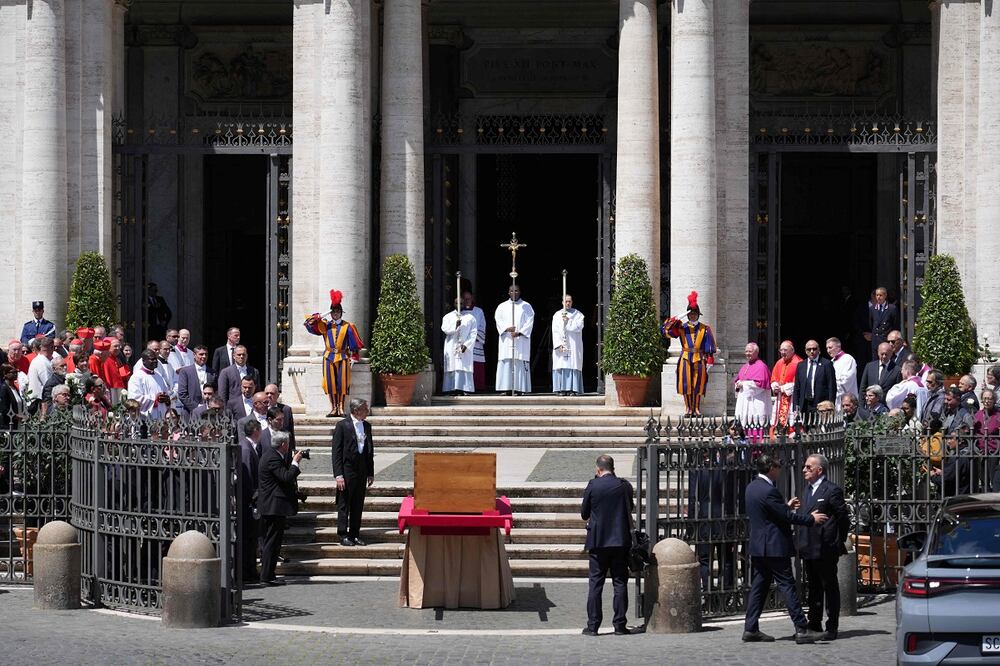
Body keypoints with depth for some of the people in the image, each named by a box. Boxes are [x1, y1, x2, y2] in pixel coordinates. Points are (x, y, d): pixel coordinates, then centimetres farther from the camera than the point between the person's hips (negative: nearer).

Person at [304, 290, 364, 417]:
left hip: (343, 358, -2)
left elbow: (353, 344, 4)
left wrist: (353, 357, -1)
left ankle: (341, 408, 2)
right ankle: (333, 408, 4)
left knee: (342, 383, -4)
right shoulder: (324, 325, 8)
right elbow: (310, 325, 1)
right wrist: (316, 318, -15)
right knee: (330, 382, -1)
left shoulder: (348, 326, 3)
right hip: (329, 357, 2)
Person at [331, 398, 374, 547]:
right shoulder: (343, 426, -7)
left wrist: (371, 473, 12)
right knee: (344, 505, 0)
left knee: (358, 505, 9)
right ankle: (343, 536, 6)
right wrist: (338, 475, -15)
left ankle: (355, 534, 16)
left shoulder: (367, 426, 11)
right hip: (347, 471, -6)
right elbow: (337, 452, -9)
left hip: (362, 472, 6)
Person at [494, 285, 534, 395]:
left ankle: (519, 389, -10)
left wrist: (519, 332, -13)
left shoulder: (526, 306, 10)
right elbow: (498, 320, 2)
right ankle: (506, 388, -8)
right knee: (506, 364, -6)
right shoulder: (502, 306, 14)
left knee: (520, 364, -8)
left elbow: (529, 322, 1)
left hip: (521, 339, -2)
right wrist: (507, 328, -17)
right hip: (506, 340, 2)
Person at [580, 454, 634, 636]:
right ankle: (619, 624, 4)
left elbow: (584, 514, 2)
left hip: (598, 541, -1)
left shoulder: (593, 486, -8)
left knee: (596, 583, 4)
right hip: (621, 541, 1)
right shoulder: (625, 486, -2)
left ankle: (593, 625, 3)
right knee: (620, 583, 5)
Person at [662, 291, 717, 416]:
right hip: (685, 359, 1)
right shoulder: (681, 327, 8)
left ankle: (696, 408, 7)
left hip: (699, 359, -1)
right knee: (686, 383, -1)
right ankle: (688, 408, 5)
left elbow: (709, 345, 3)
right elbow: (665, 332, 1)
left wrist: (710, 358, -6)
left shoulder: (705, 329, 7)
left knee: (698, 384, 0)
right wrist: (670, 323, -16)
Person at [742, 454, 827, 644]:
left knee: (759, 586, 10)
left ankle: (750, 629, 9)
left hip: (758, 546, 9)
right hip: (775, 547, -9)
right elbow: (787, 516, -17)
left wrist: (786, 506, 26)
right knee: (787, 585, -7)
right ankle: (802, 629, -7)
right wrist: (811, 519, -6)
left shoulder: (752, 487, 9)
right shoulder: (769, 491, -20)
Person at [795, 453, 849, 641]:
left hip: (825, 549, -8)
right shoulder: (807, 490, 14)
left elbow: (844, 519, -9)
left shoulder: (832, 490, -11)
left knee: (830, 587, 0)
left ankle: (832, 628, 5)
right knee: (814, 588, 15)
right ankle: (814, 625, 22)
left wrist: (838, 541, -3)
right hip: (809, 549, 8)